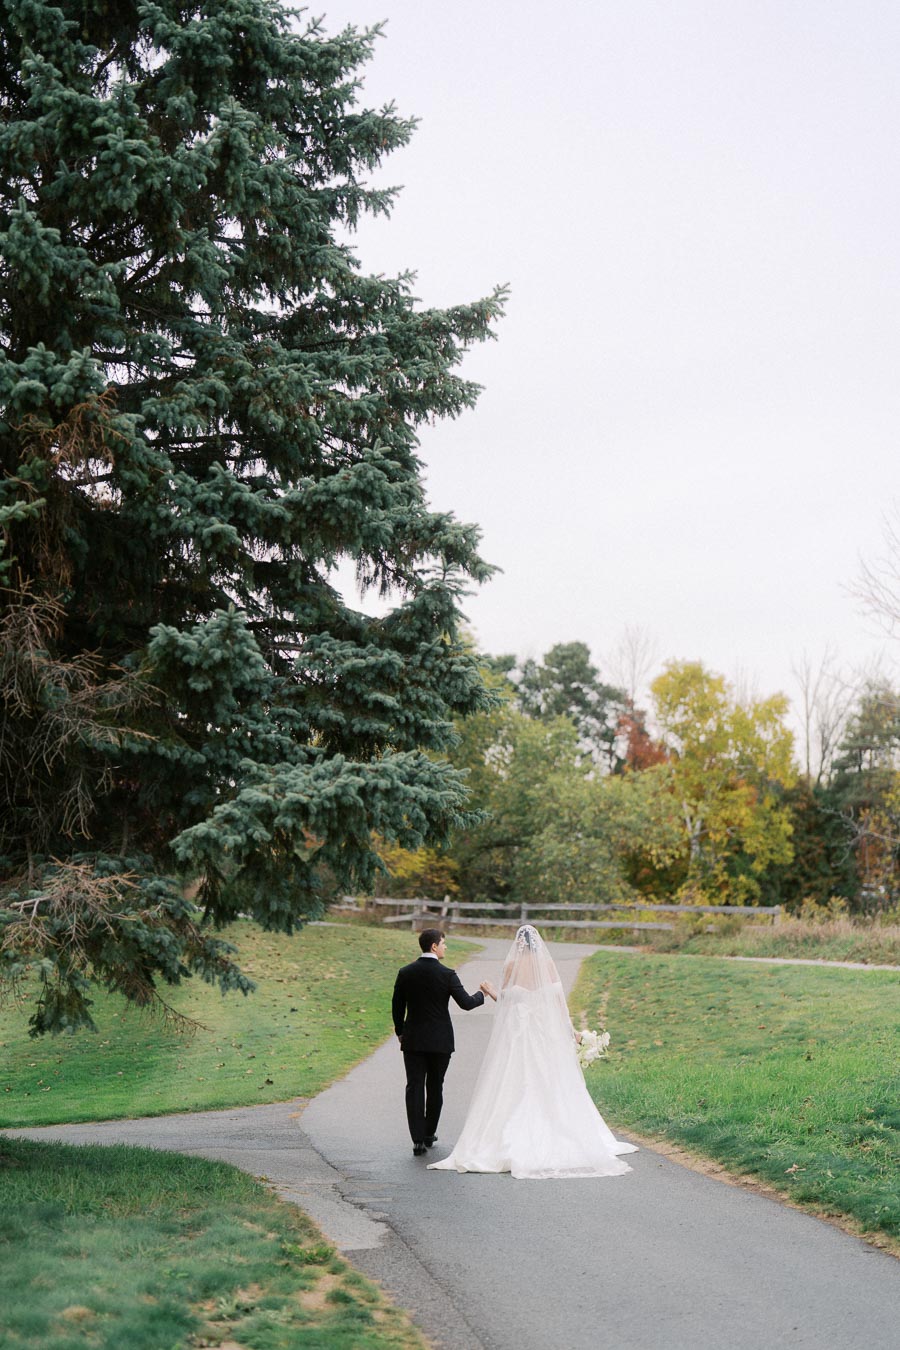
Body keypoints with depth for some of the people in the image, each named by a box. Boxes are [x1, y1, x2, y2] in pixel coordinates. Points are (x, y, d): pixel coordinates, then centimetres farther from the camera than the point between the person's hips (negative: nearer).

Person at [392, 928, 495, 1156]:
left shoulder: (405, 973, -2)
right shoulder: (447, 975, -12)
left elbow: (397, 1006, 5)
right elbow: (466, 1003, -12)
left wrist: (401, 1032, 19)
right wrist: (482, 993, 8)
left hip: (413, 1040, 2)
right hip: (440, 1041, -2)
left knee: (414, 1087, 2)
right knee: (435, 1087, 15)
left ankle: (418, 1140, -4)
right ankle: (429, 1133, 26)